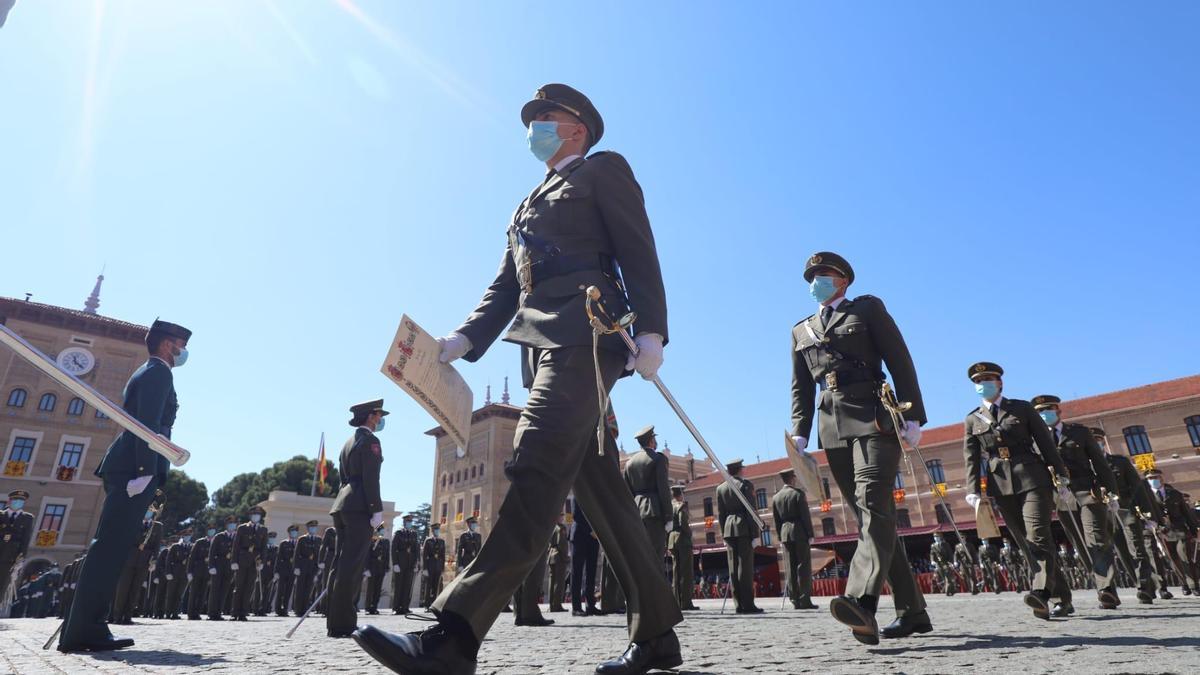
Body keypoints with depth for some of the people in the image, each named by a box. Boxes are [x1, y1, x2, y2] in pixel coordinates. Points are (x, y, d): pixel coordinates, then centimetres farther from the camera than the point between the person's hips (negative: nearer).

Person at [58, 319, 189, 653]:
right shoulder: (158, 372, -5)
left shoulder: (147, 373, 26)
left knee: (111, 547, 9)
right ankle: (84, 630, -10)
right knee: (110, 547, -11)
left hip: (125, 468, 10)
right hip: (135, 468, -10)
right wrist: (146, 471, -23)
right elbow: (148, 424, -17)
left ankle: (84, 628, 11)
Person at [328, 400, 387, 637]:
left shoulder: (349, 442, 22)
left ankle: (337, 621, 16)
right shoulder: (369, 440, -5)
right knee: (352, 566, -9)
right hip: (360, 508, -9)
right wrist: (377, 510, -16)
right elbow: (370, 479, -15)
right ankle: (341, 624, -8)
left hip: (342, 505, 9)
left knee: (344, 564, 12)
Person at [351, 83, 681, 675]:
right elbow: (504, 289, 22)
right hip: (545, 348, 8)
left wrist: (650, 332, -14)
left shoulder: (605, 170, 13)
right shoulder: (528, 207, 32)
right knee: (596, 484, 4)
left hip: (584, 336, -7)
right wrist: (461, 340, 6)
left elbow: (639, 254, 0)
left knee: (537, 469, -19)